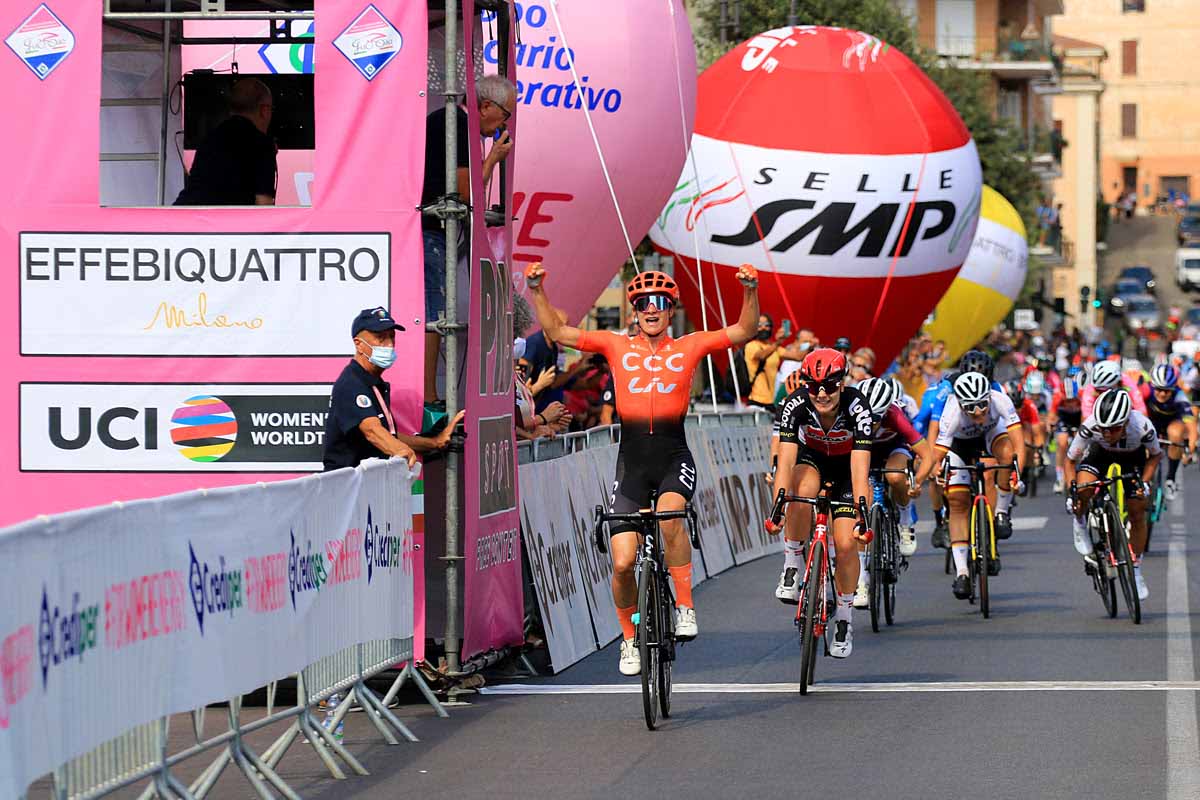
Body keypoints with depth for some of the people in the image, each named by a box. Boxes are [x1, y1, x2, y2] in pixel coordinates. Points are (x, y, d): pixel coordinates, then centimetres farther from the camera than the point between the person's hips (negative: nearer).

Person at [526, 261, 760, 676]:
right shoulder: (617, 346, 7)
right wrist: (537, 290, -5)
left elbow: (744, 331, 0)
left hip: (674, 458, -1)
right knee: (623, 563, -5)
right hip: (631, 462, 2)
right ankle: (630, 638, 19)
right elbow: (557, 332, 6)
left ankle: (685, 605, -18)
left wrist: (750, 290, -15)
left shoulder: (689, 347, 5)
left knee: (669, 514, -34)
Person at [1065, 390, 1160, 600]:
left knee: (1137, 513, -6)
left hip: (1133, 458, 0)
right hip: (1101, 454, 0)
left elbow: (1155, 455, -13)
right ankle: (1079, 523, 2)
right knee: (1083, 489, -30)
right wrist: (1071, 493, -30)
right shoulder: (1090, 427, -36)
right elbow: (1070, 460, -20)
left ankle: (1135, 572, 11)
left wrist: (1144, 482, -23)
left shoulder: (1142, 427, -36)